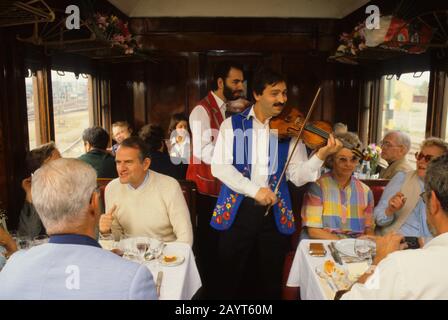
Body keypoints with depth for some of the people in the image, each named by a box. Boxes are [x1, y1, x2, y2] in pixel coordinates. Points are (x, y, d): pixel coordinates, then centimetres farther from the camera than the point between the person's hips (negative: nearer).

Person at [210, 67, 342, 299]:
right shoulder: (232, 124, 0)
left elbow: (297, 176, -2)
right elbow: (219, 167, -10)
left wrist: (321, 155, -20)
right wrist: (254, 189, -21)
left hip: (275, 213, 2)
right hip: (237, 210, -1)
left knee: (270, 282, 16)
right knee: (228, 280, 12)